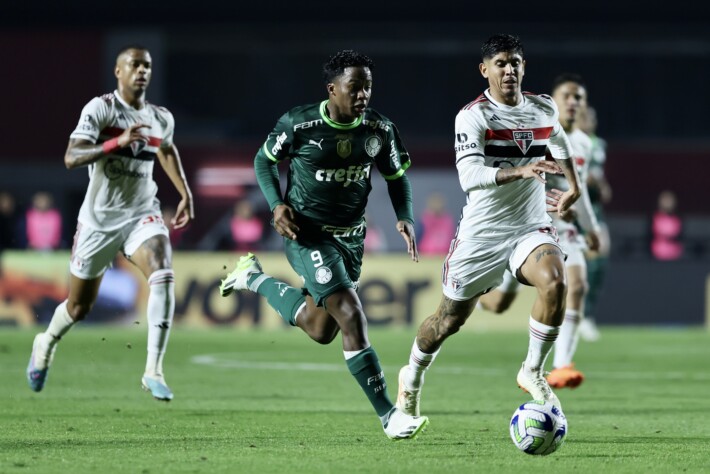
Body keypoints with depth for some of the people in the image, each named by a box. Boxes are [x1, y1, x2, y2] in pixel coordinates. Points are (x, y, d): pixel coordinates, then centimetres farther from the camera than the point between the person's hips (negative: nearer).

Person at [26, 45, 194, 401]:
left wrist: (185, 194, 23)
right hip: (99, 218, -3)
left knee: (163, 275, -27)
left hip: (142, 215, 3)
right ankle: (46, 343, 45)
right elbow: (71, 158, -25)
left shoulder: (161, 119, 5)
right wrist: (117, 141, -37)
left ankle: (153, 371, -25)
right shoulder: (100, 108, -12)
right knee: (79, 307, 9)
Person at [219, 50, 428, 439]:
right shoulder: (298, 125, -16)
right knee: (352, 317, -19)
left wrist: (405, 218, -8)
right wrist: (277, 205, -14)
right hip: (307, 235, -6)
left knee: (320, 331, 18)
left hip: (351, 236, 6)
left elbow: (396, 176, 9)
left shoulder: (379, 129, -6)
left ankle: (254, 278, 40)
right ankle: (388, 416, -17)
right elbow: (265, 160, 1)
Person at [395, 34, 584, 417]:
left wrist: (574, 187, 21)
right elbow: (469, 176, -29)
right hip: (482, 231, -3)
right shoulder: (473, 116, -15)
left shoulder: (544, 109, 2)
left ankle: (532, 372, -10)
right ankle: (413, 377, 39)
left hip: (532, 226, 3)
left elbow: (559, 141, 28)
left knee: (555, 283, -28)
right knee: (450, 320, 9)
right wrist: (520, 171, -42)